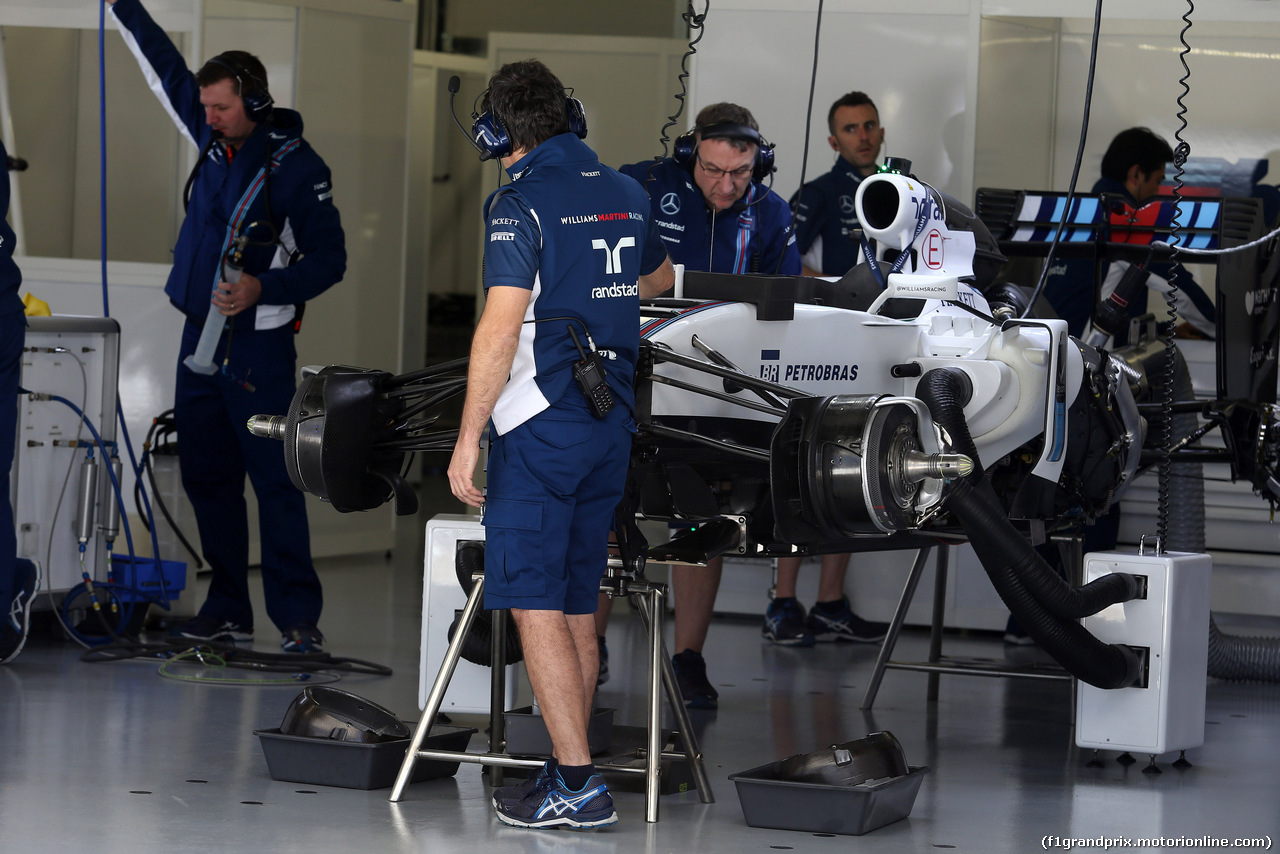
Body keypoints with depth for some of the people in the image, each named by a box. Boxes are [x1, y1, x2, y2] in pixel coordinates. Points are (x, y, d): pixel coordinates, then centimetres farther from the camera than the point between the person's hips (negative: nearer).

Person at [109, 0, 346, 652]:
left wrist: (265, 289, -22)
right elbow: (168, 69, 21)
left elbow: (329, 262, -8)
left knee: (274, 481, -9)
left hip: (257, 345, -7)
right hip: (200, 336, 7)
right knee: (206, 477, 9)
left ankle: (298, 618, -9)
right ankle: (227, 611, 16)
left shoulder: (297, 167, -10)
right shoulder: (216, 142, 8)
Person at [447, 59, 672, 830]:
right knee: (578, 607, 12)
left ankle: (578, 784, -10)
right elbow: (658, 278, 31)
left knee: (536, 605, -5)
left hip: (540, 423, -7)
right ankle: (570, 773, 16)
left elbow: (501, 330, -18)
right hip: (612, 424, 7)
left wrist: (468, 439, -14)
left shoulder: (522, 204, -12)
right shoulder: (627, 196, 10)